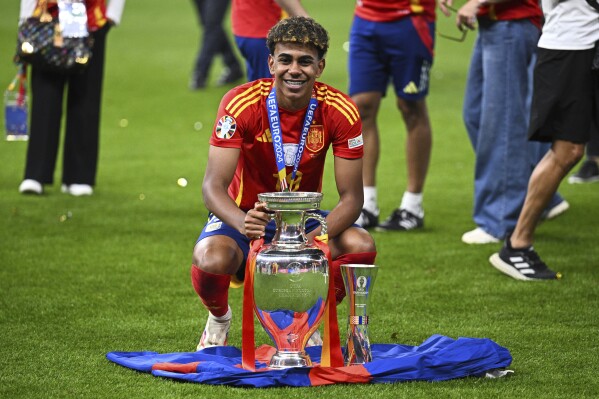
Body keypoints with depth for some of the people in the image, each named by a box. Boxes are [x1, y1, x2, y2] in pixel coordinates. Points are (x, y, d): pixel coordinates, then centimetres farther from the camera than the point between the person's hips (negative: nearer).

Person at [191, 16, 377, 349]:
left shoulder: (340, 112, -15)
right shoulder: (241, 103, -21)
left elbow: (351, 196, -14)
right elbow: (213, 186, -26)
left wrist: (314, 237, -35)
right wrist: (243, 223, -49)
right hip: (244, 215, -2)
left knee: (361, 246, -26)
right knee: (213, 258, -35)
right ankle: (219, 320, 4)